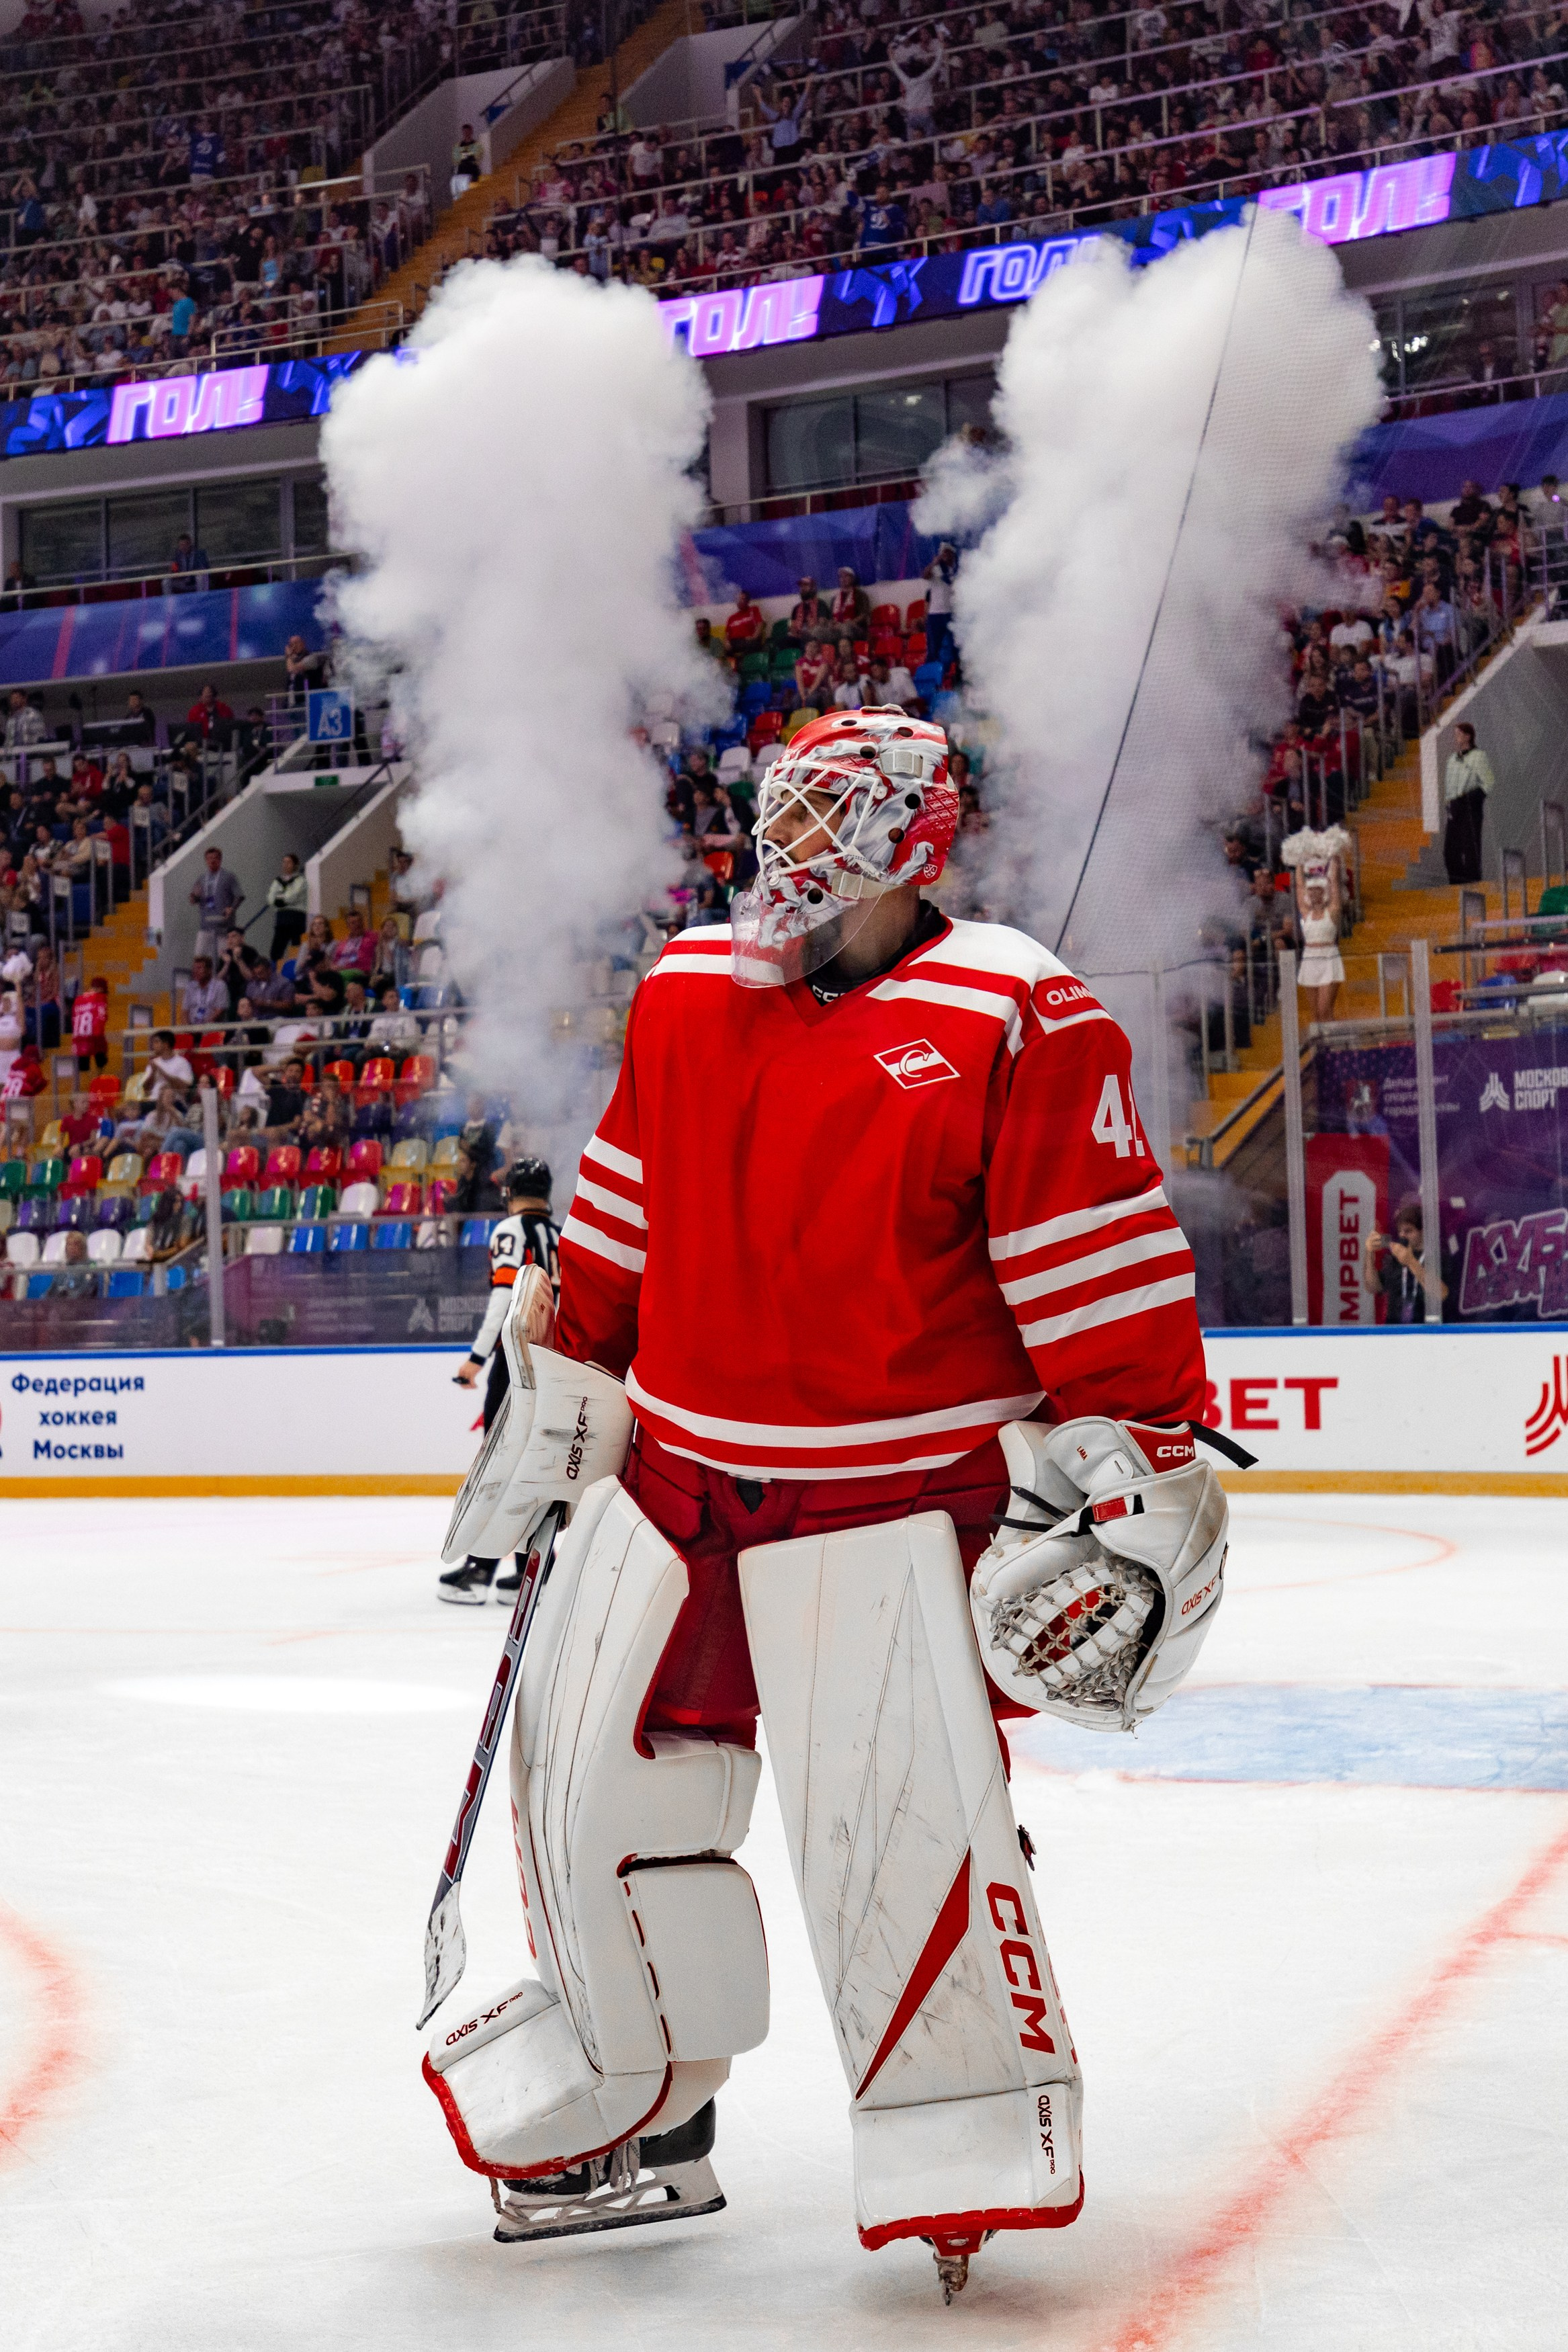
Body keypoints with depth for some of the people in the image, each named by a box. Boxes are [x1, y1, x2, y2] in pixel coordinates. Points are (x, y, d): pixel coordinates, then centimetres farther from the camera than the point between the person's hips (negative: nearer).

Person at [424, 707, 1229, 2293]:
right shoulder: (687, 989, 9)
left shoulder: (1010, 1017, -11)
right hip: (671, 1474, 6)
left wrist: (1130, 1472, -15)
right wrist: (561, 1401, 20)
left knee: (898, 1825, -12)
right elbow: (620, 1214, 18)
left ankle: (972, 2158, 7)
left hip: (893, 1493, -6)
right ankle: (641, 2114, 27)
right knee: (596, 1776, 9)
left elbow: (1104, 1259, -12)